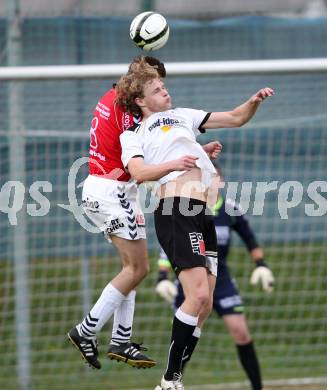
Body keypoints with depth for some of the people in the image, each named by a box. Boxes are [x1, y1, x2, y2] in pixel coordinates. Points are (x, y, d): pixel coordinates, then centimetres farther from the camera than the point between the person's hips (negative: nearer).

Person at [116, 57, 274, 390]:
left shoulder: (183, 116, 27)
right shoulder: (132, 135, 13)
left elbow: (235, 119, 26)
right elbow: (139, 173, -7)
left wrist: (254, 102, 6)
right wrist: (174, 164, -22)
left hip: (206, 212, 6)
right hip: (175, 211, -6)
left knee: (203, 304, 1)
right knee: (198, 295, -21)